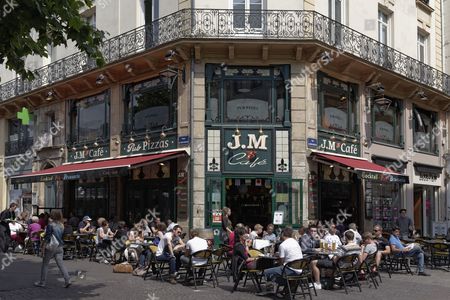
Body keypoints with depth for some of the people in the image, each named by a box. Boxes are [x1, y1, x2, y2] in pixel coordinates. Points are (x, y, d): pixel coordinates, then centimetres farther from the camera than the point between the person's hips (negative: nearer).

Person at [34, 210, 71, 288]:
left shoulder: (50, 225, -13)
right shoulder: (61, 225, 5)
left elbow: (47, 237, -11)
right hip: (59, 247, 5)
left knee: (45, 264, 9)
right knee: (60, 264, 5)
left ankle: (42, 282, 15)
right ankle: (67, 280, -6)